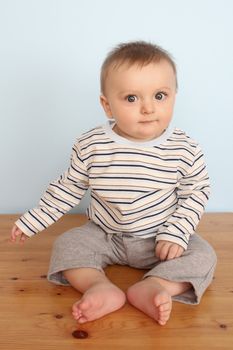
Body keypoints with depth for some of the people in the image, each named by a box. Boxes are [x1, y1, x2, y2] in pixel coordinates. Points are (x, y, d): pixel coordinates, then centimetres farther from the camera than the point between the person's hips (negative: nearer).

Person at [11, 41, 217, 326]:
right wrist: (32, 220, 2)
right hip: (103, 235, 1)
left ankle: (152, 287, -31)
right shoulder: (91, 146, -13)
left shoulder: (184, 150, -16)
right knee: (65, 245, -17)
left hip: (159, 239, -1)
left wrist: (176, 233, -16)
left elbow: (197, 191, -4)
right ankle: (101, 288, -32)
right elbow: (68, 188, -1)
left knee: (203, 255, -20)